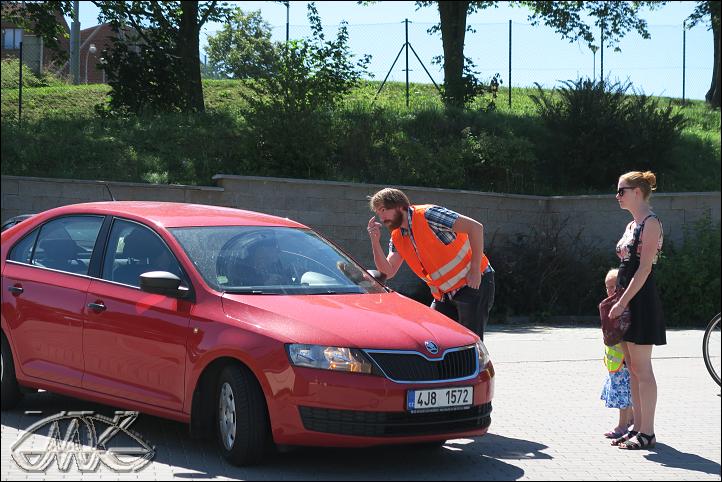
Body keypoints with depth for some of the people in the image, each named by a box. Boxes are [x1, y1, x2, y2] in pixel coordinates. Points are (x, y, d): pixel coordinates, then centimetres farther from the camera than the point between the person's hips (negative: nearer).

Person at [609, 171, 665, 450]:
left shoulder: (650, 223, -11)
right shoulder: (632, 225, 17)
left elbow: (644, 268, -18)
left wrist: (623, 302, -20)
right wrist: (619, 302, 14)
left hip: (640, 301, -9)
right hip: (626, 301, 9)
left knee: (641, 369, -7)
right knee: (633, 369, 11)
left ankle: (647, 434, -4)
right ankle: (638, 427, 16)